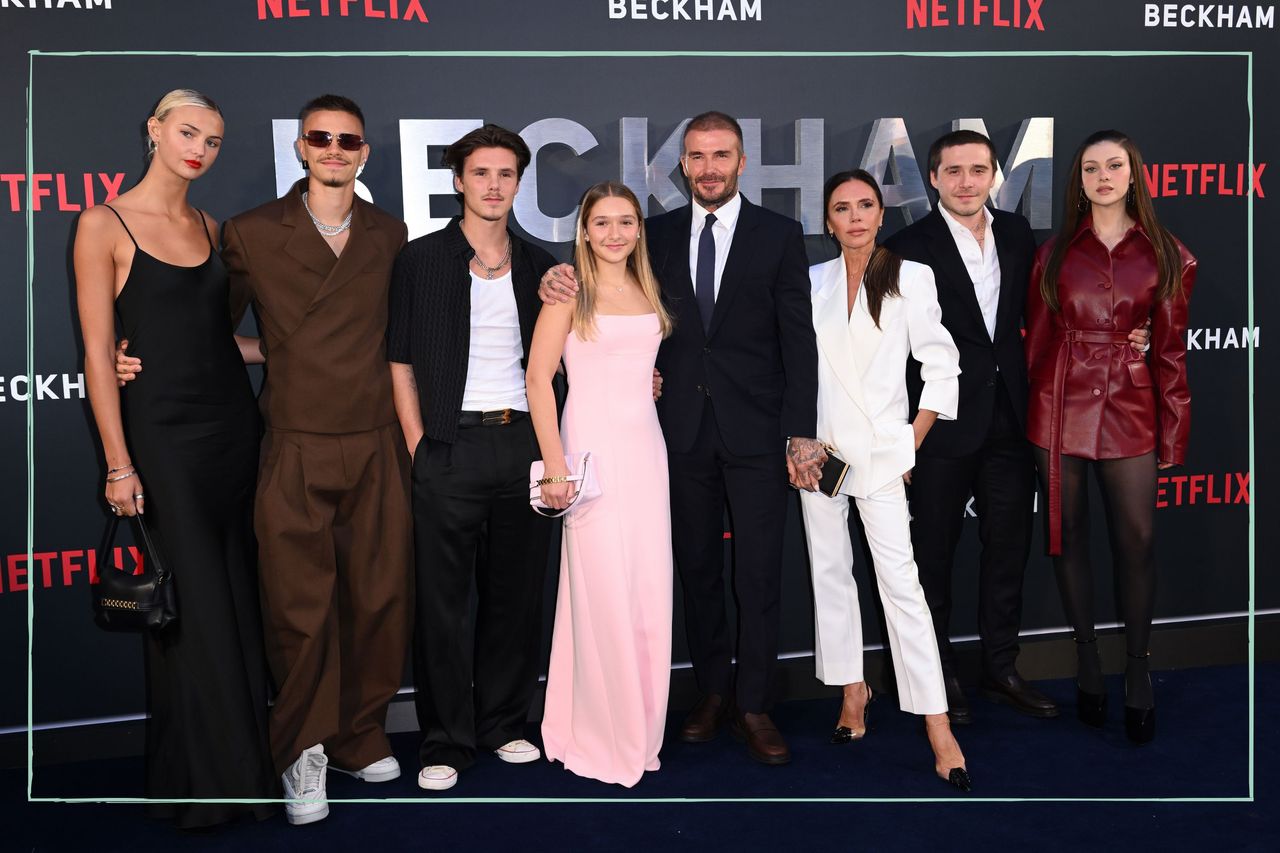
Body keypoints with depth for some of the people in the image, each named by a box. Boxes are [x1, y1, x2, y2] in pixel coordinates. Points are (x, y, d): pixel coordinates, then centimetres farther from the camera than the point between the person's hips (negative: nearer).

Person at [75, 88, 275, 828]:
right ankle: (201, 777, 14)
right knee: (192, 609, -1)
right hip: (163, 432, -5)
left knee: (242, 598, 9)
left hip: (233, 424, 6)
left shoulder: (210, 227, 11)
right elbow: (99, 354, -9)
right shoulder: (105, 226, -6)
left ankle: (247, 758, 22)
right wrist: (119, 465, -12)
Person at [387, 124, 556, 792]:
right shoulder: (421, 259, 1)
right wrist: (419, 448, -6)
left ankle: (504, 725, 24)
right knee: (444, 599, 1)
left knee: (515, 592, 10)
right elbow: (400, 360, 0)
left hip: (522, 441, 4)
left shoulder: (537, 265, 12)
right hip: (450, 448, -3)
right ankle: (446, 742, 12)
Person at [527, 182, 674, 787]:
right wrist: (555, 465, -15)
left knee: (650, 590, 6)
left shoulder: (647, 289, 14)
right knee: (603, 592, -4)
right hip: (593, 447, -6)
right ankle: (599, 737, 11)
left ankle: (639, 727, 21)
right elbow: (538, 378, -9)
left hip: (646, 448, 6)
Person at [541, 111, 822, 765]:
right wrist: (561, 278, -9)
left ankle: (753, 705, 14)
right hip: (684, 428, 3)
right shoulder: (659, 234, 9)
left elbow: (798, 341, -2)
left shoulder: (779, 235, 1)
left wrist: (801, 436, -9)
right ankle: (713, 691, 26)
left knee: (758, 574, 1)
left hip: (755, 430, -2)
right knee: (697, 567, 11)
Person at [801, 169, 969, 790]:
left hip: (881, 448, -4)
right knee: (829, 570, 8)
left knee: (899, 579, -10)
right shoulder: (812, 281, 7)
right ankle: (852, 689, 21)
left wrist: (912, 443, -4)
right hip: (819, 445, 4)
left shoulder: (910, 278, -2)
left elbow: (942, 367, -1)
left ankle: (937, 727, -9)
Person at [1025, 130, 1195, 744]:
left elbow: (1171, 351, 3)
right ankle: (1087, 662, 22)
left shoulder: (1165, 255, 4)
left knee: (1137, 543, 1)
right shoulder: (1056, 252, 7)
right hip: (1061, 409, 1)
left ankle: (1137, 675, 15)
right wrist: (1029, 424, 1)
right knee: (1068, 536, 7)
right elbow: (1037, 341, 6)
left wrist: (1174, 434, -1)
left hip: (1131, 411, -1)